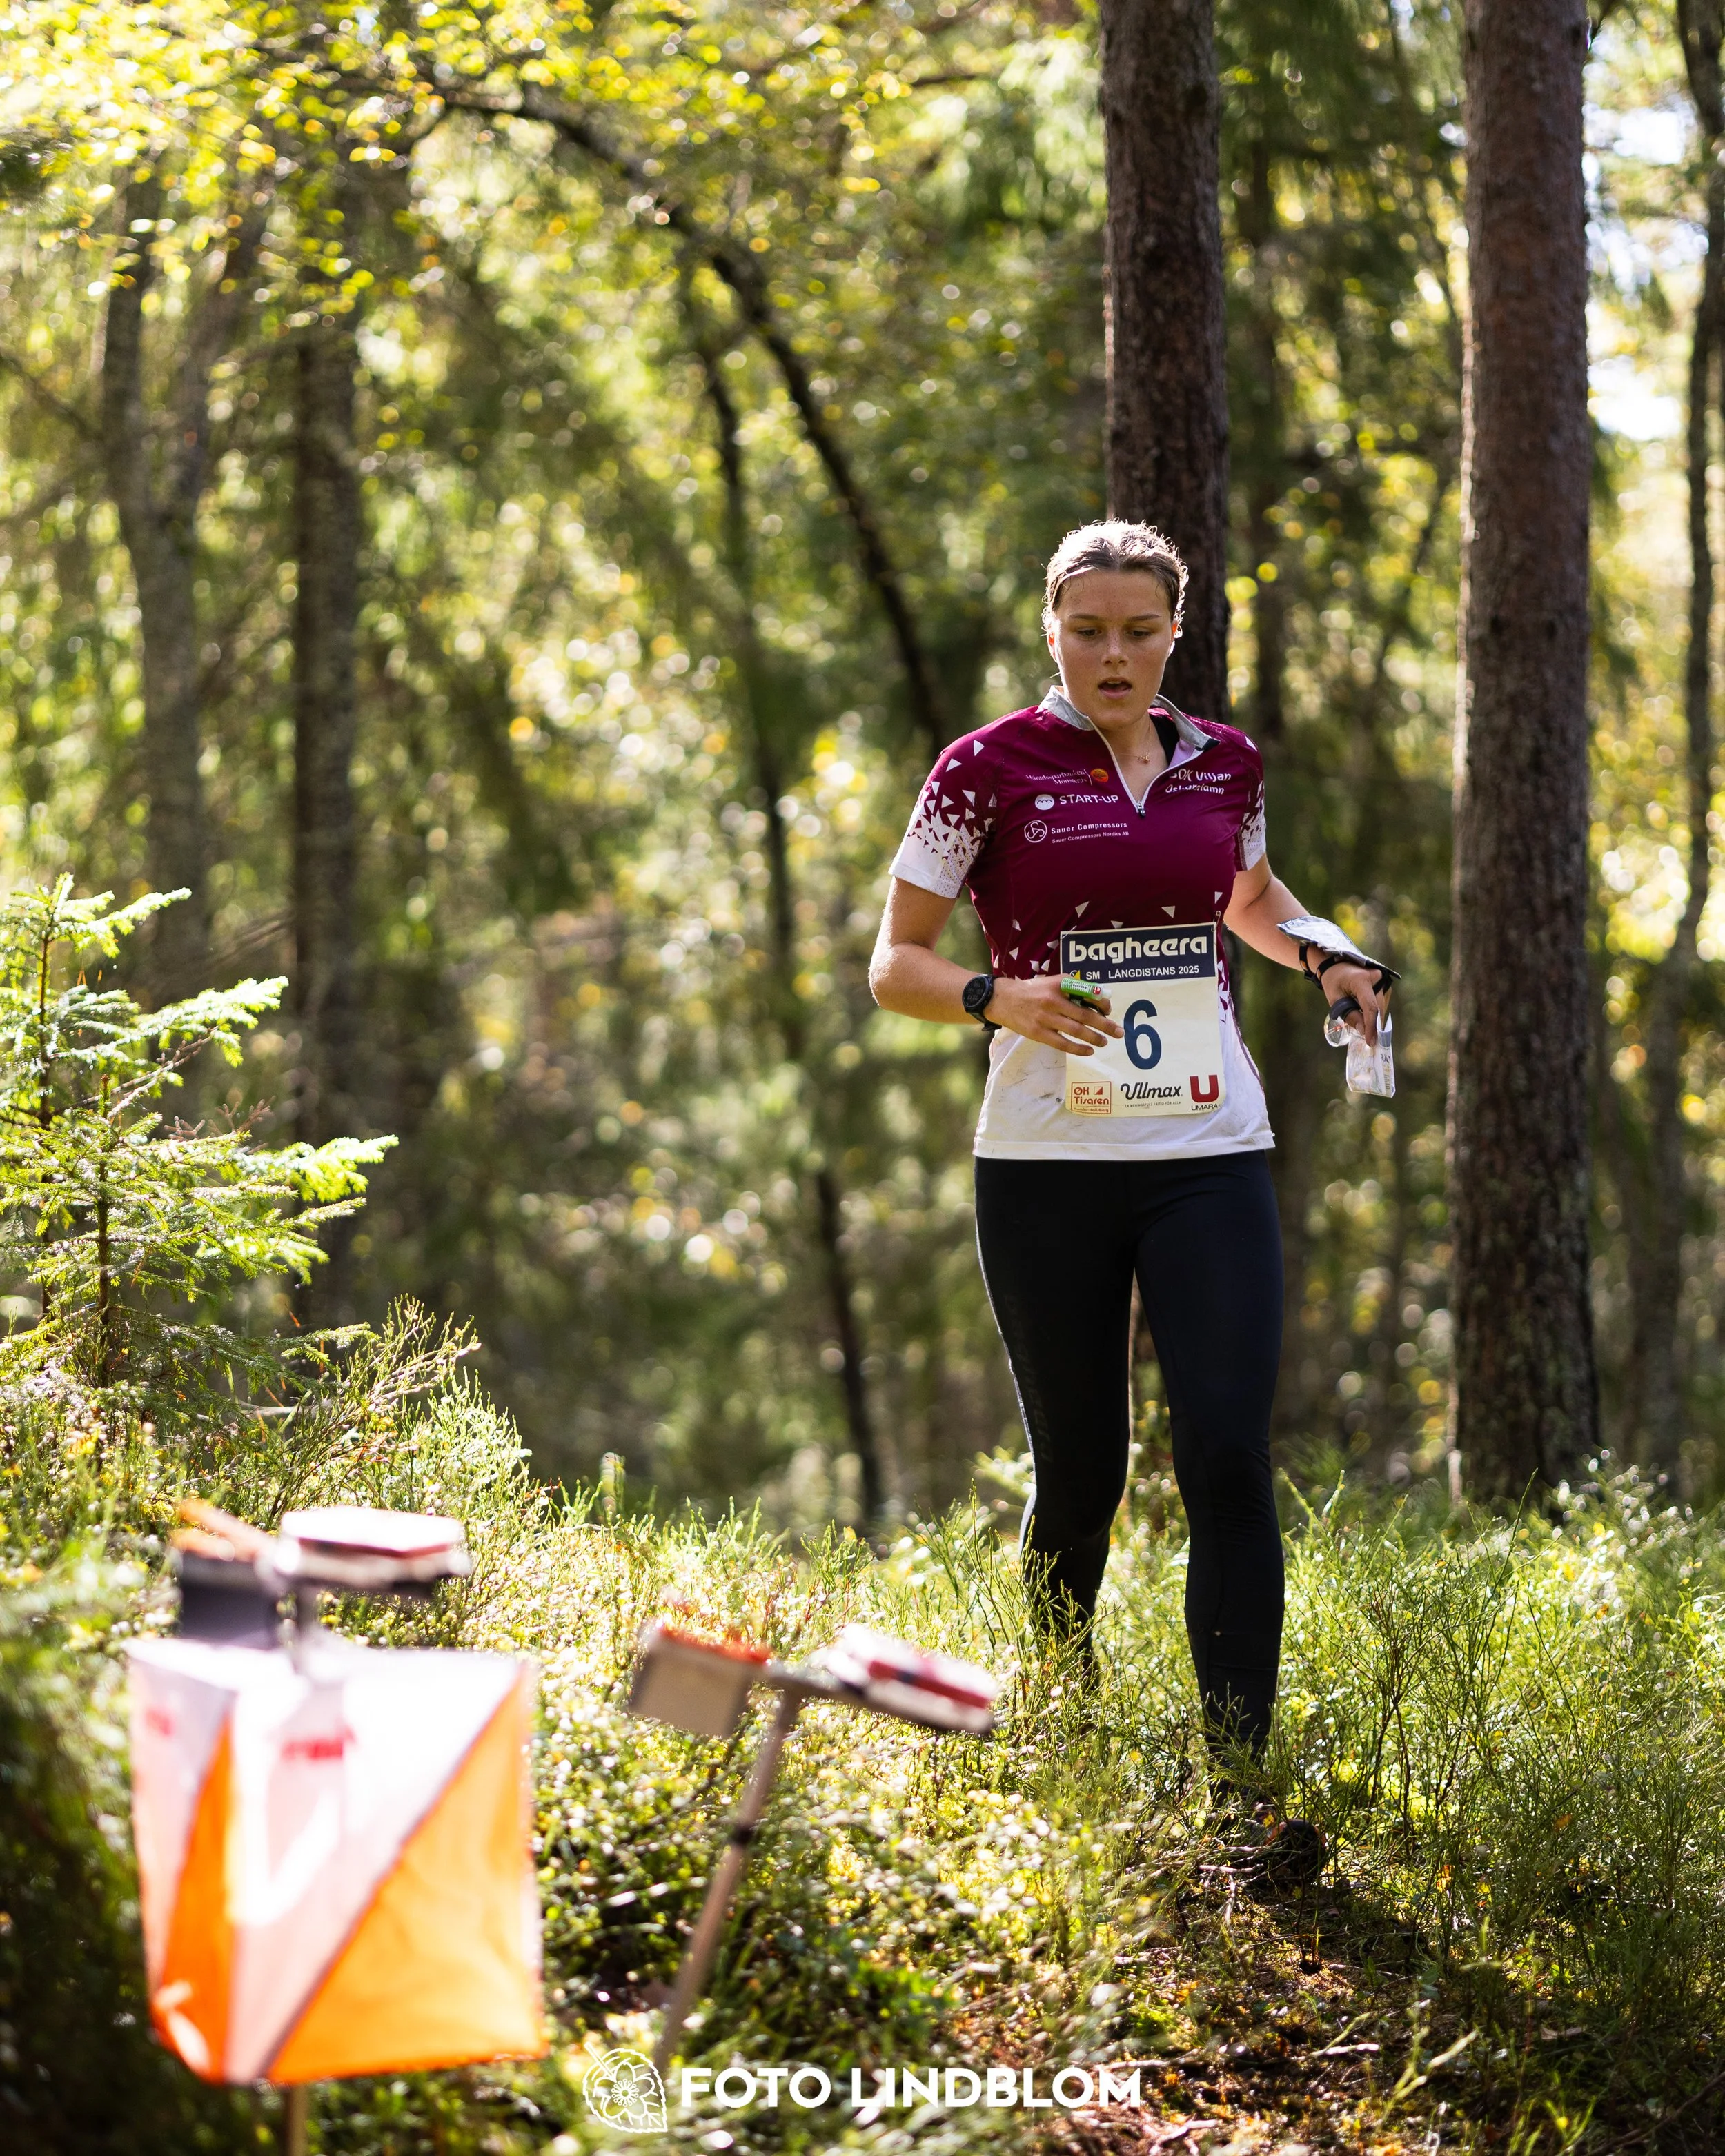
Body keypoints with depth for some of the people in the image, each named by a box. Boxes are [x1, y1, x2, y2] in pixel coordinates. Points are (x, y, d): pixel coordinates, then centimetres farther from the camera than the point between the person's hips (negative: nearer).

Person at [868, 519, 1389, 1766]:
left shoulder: (1225, 763, 9)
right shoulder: (989, 770, -2)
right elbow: (896, 965, 1)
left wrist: (1320, 955, 8)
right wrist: (999, 997, -19)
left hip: (1208, 1157, 2)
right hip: (1046, 1160, -2)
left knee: (1229, 1455, -11)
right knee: (1079, 1469, 6)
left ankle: (1241, 1762, -8)